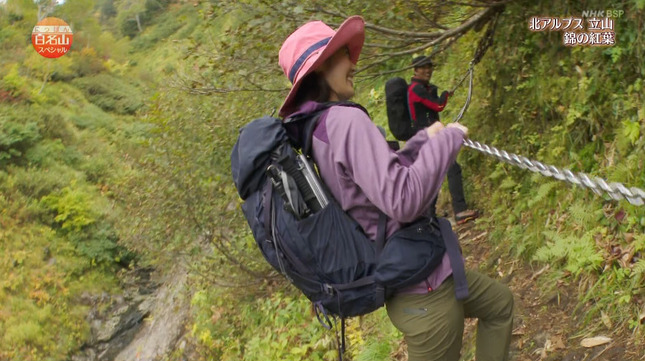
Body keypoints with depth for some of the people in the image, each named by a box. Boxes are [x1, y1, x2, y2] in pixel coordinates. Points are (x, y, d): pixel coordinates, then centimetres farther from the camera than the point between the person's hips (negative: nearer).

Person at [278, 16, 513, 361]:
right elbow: (404, 199, -30)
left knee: (500, 302, 29)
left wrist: (422, 140, 11)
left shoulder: (313, 129, 7)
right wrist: (447, 139, -16)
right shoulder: (345, 120, -23)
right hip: (421, 285, -10)